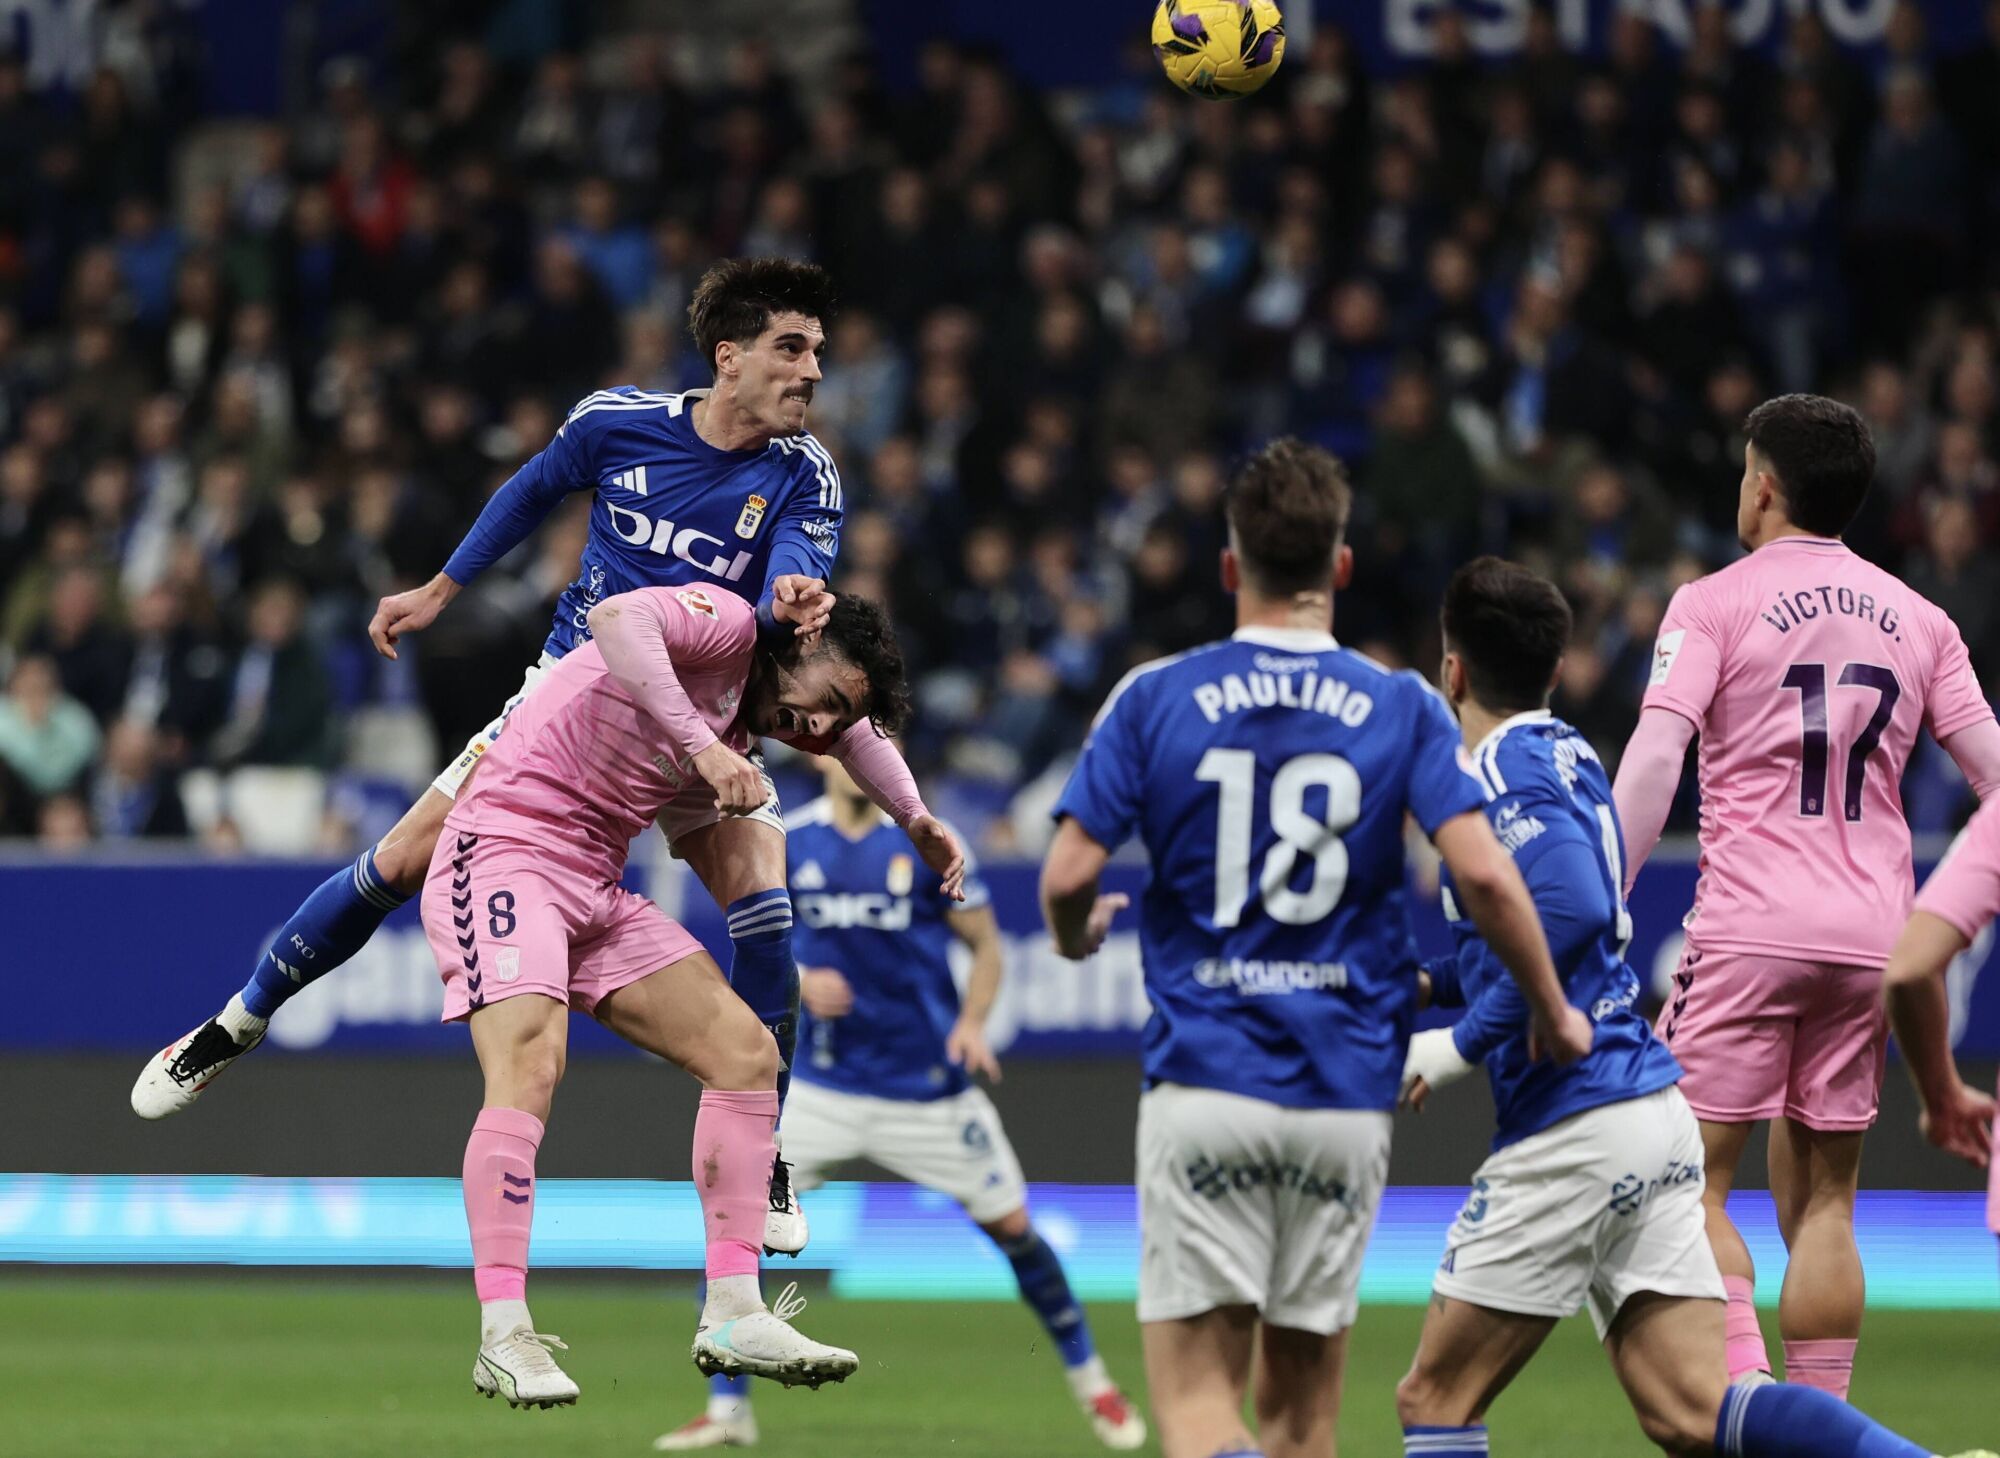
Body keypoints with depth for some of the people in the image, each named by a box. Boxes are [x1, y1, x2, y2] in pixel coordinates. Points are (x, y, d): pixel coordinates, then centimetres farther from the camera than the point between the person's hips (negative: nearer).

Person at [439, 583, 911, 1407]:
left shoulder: (738, 744, 18)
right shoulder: (728, 624, -9)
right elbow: (616, 622, -28)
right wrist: (702, 747, -30)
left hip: (596, 890, 10)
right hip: (506, 848, -10)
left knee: (746, 1052, 2)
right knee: (530, 1064, -28)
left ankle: (732, 1315, 0)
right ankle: (503, 1338, -31)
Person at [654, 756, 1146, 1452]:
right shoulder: (787, 844, 0)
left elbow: (986, 945, 1)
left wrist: (972, 1022, -16)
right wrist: (799, 983, -13)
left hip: (930, 1080, -1)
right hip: (823, 1083, 2)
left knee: (1010, 1225, 2)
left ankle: (1091, 1382, 22)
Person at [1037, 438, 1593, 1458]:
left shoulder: (1154, 700, 1)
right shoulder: (1402, 710, 1)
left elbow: (1068, 876, -4)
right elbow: (1484, 876, -10)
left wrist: (1077, 936, 20)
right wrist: (1553, 1015, 5)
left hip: (1203, 1080, -2)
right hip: (1346, 1094, 2)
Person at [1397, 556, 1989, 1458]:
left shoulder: (1504, 774, -9)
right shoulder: (1567, 757, 18)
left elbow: (1571, 912, -25)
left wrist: (1461, 1046, -17)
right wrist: (1421, 981, 21)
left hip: (1575, 1129, -8)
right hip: (1657, 1112, 9)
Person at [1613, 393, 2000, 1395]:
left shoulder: (1715, 604, 0)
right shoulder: (1917, 620, 13)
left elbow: (1653, 760, -11)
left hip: (1748, 929, -4)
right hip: (1872, 936, 4)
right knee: (1821, 1198, 9)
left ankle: (1741, 1387, -18)